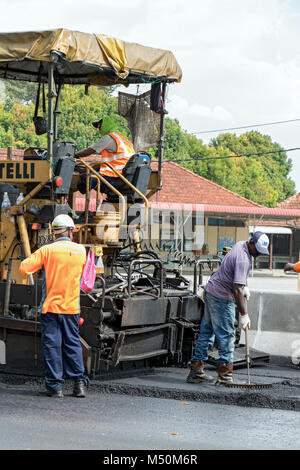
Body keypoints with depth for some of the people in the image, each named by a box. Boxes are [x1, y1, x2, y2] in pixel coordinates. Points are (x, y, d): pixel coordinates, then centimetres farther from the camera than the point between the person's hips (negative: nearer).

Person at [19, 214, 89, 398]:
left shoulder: (47, 250, -8)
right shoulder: (81, 250, 2)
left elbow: (24, 268, -11)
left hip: (51, 305, -3)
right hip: (72, 307, 3)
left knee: (51, 345, 2)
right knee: (73, 343, 12)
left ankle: (55, 386, 1)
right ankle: (79, 382, 8)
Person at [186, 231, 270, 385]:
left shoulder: (240, 245, 7)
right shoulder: (243, 259, -25)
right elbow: (237, 289, -29)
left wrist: (244, 287, 23)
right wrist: (244, 315, -28)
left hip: (211, 290, 10)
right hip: (222, 297, -10)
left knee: (206, 332, 12)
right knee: (226, 335, -5)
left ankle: (196, 371, 17)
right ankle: (225, 375, -2)